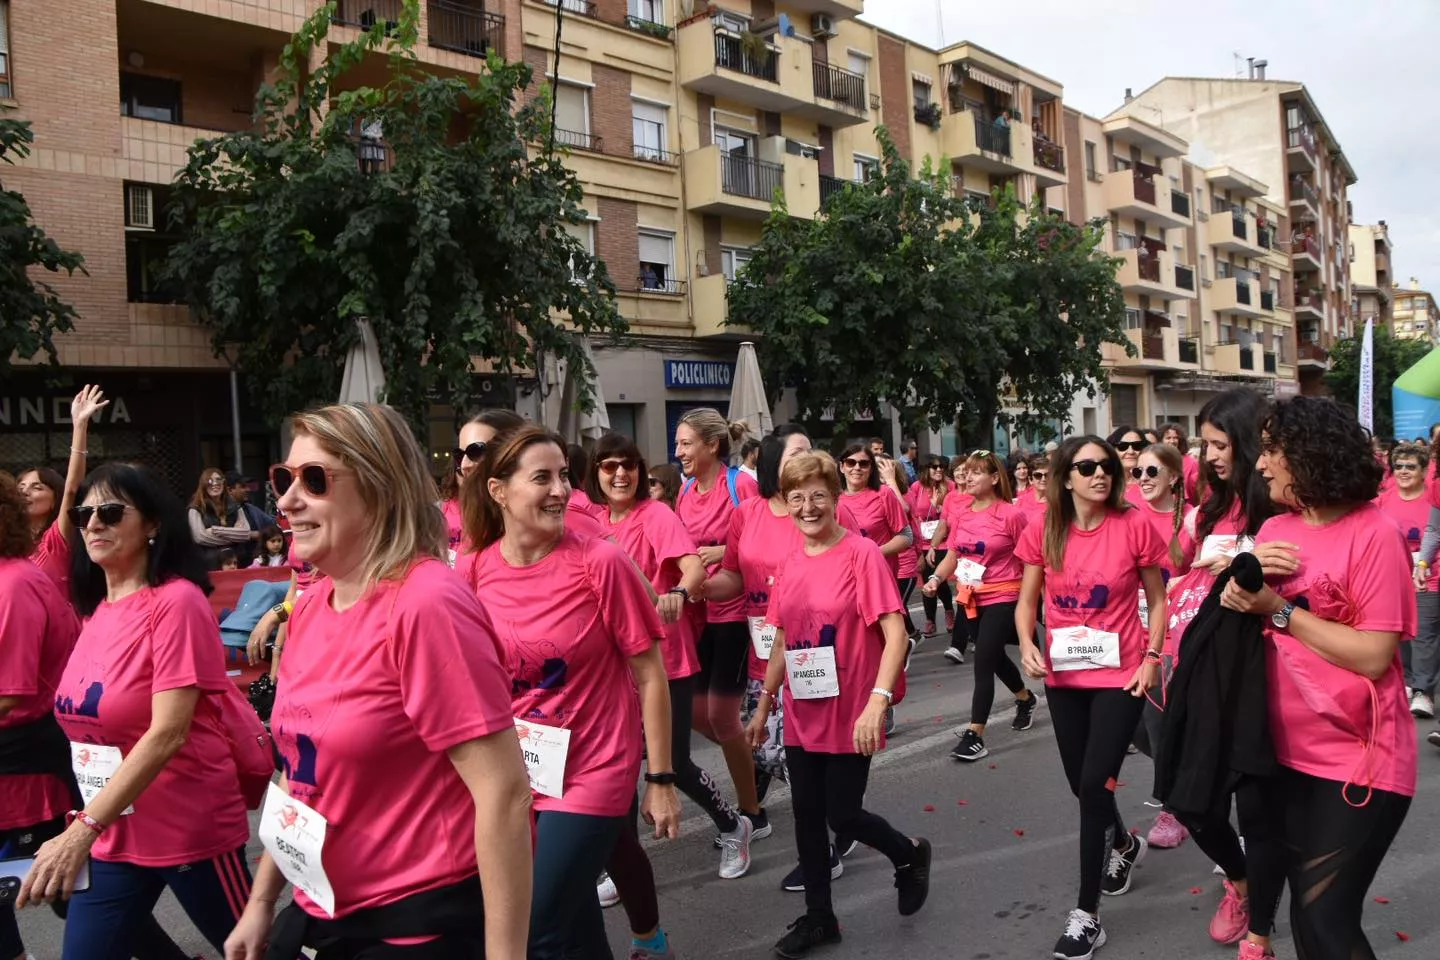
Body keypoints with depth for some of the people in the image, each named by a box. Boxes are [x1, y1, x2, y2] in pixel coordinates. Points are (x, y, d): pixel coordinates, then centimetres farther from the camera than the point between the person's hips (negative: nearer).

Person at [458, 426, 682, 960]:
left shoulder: (600, 563, -16)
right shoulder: (471, 572, -6)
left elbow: (649, 677, -10)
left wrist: (661, 780, -9)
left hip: (591, 776, -4)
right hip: (510, 777, 4)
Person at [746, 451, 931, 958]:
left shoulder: (862, 554, -14)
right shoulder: (789, 564, 3)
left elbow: (895, 636, -18)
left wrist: (878, 701, -28)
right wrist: (764, 705, 16)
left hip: (849, 715, -5)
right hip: (801, 717, 6)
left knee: (842, 814, 4)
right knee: (807, 815, 13)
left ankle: (910, 853, 35)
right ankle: (818, 917, 31)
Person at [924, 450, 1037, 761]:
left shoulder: (1011, 514, -14)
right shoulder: (961, 516, 3)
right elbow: (952, 555, 6)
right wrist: (936, 578, -12)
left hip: (1003, 598, -7)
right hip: (973, 599, 7)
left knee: (983, 663, -11)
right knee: (994, 656, 23)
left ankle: (974, 736, -5)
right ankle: (1026, 699, 51)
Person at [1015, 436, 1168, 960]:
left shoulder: (1134, 526, -10)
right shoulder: (1044, 532, -4)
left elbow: (1157, 600, 0)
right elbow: (1026, 601, 4)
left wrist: (1152, 658, -10)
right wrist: (1027, 645, -14)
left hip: (1119, 674, -4)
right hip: (1064, 675, 4)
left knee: (1095, 784, -8)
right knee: (1082, 784, 17)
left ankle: (1087, 913, 6)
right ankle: (1125, 844, 51)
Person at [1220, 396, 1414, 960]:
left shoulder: (1373, 535, -15)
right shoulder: (1275, 529, 5)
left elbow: (1374, 656, -20)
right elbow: (1245, 611, 8)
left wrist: (1279, 609, -18)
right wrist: (1243, 581, -12)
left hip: (1359, 762, -6)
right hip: (1286, 751, 6)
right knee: (1304, 909, 18)